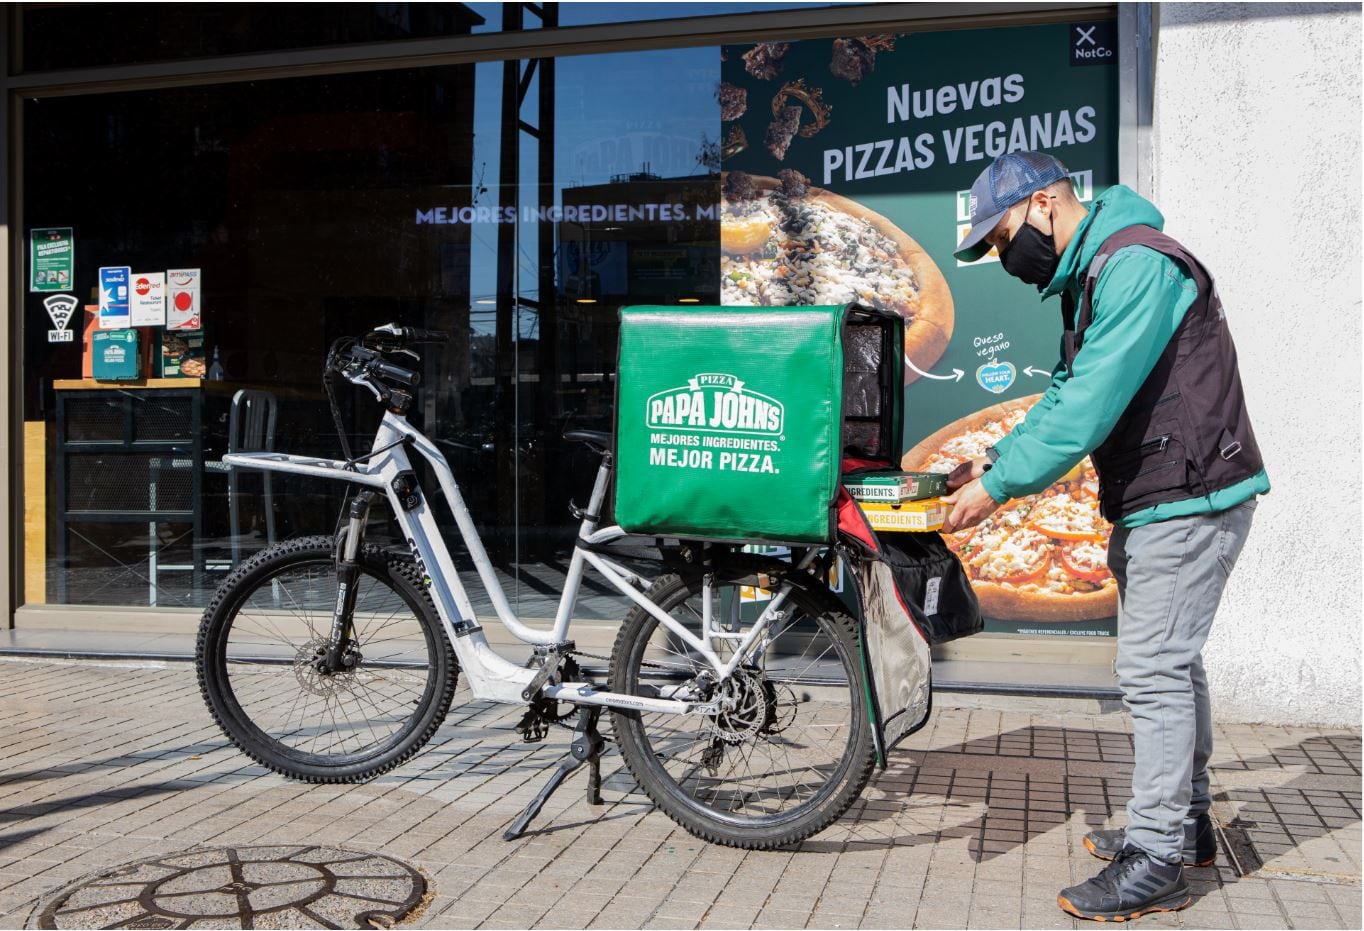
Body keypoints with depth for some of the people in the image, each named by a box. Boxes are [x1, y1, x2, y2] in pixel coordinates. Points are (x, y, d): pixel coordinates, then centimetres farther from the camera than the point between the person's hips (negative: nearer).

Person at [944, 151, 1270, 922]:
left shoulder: (1136, 264, -19)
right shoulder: (1089, 278, 15)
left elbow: (1093, 404, -26)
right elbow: (1067, 395, 15)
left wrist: (1000, 487, -22)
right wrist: (994, 460, 3)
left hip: (1188, 502, -10)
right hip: (1155, 503, 10)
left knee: (1155, 671, -7)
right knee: (1171, 663, 17)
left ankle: (1157, 865, 1)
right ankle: (1187, 822, 30)